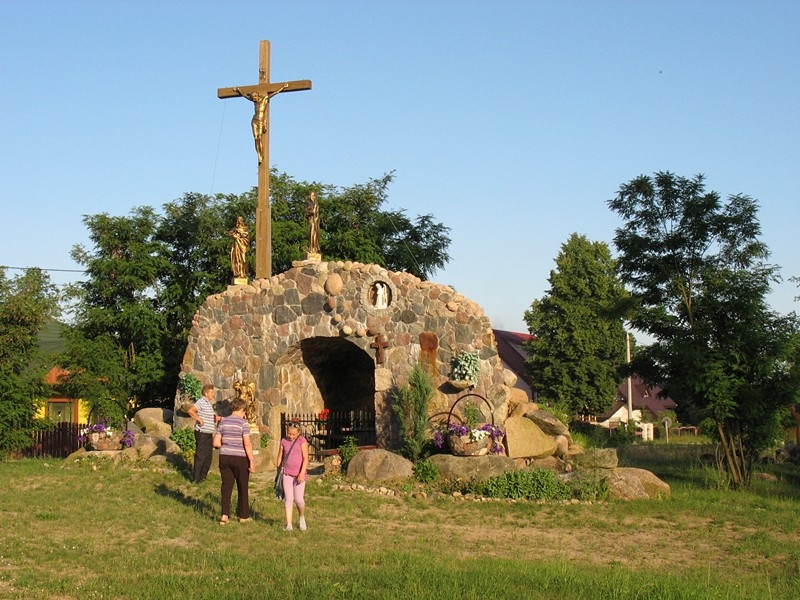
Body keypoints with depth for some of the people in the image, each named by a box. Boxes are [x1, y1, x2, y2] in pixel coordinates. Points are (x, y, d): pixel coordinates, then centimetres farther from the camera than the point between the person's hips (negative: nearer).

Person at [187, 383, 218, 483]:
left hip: (209, 434, 9)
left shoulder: (209, 403, 16)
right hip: (202, 433, -9)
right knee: (200, 456, -4)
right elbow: (190, 410, -30)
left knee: (208, 456, 14)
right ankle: (197, 478, 2)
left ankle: (203, 476, 24)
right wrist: (199, 419, -26)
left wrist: (216, 417, 14)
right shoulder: (201, 402, -14)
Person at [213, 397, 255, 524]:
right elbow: (247, 444, -17)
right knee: (243, 487, 10)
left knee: (226, 486, 8)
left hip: (225, 457, 4)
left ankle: (225, 514, -4)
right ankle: (243, 515, 20)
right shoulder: (243, 423, -11)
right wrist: (251, 461, -14)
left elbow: (216, 443, 2)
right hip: (240, 458, -4)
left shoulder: (223, 422, 3)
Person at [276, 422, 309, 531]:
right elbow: (280, 457, 14)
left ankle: (302, 518, 23)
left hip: (299, 474, -3)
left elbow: (306, 458, -10)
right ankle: (288, 524, 2)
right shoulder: (284, 441, 6)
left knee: (298, 499, -5)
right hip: (287, 473, 3)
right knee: (288, 498, -1)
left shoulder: (302, 441, -5)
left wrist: (302, 473, -19)